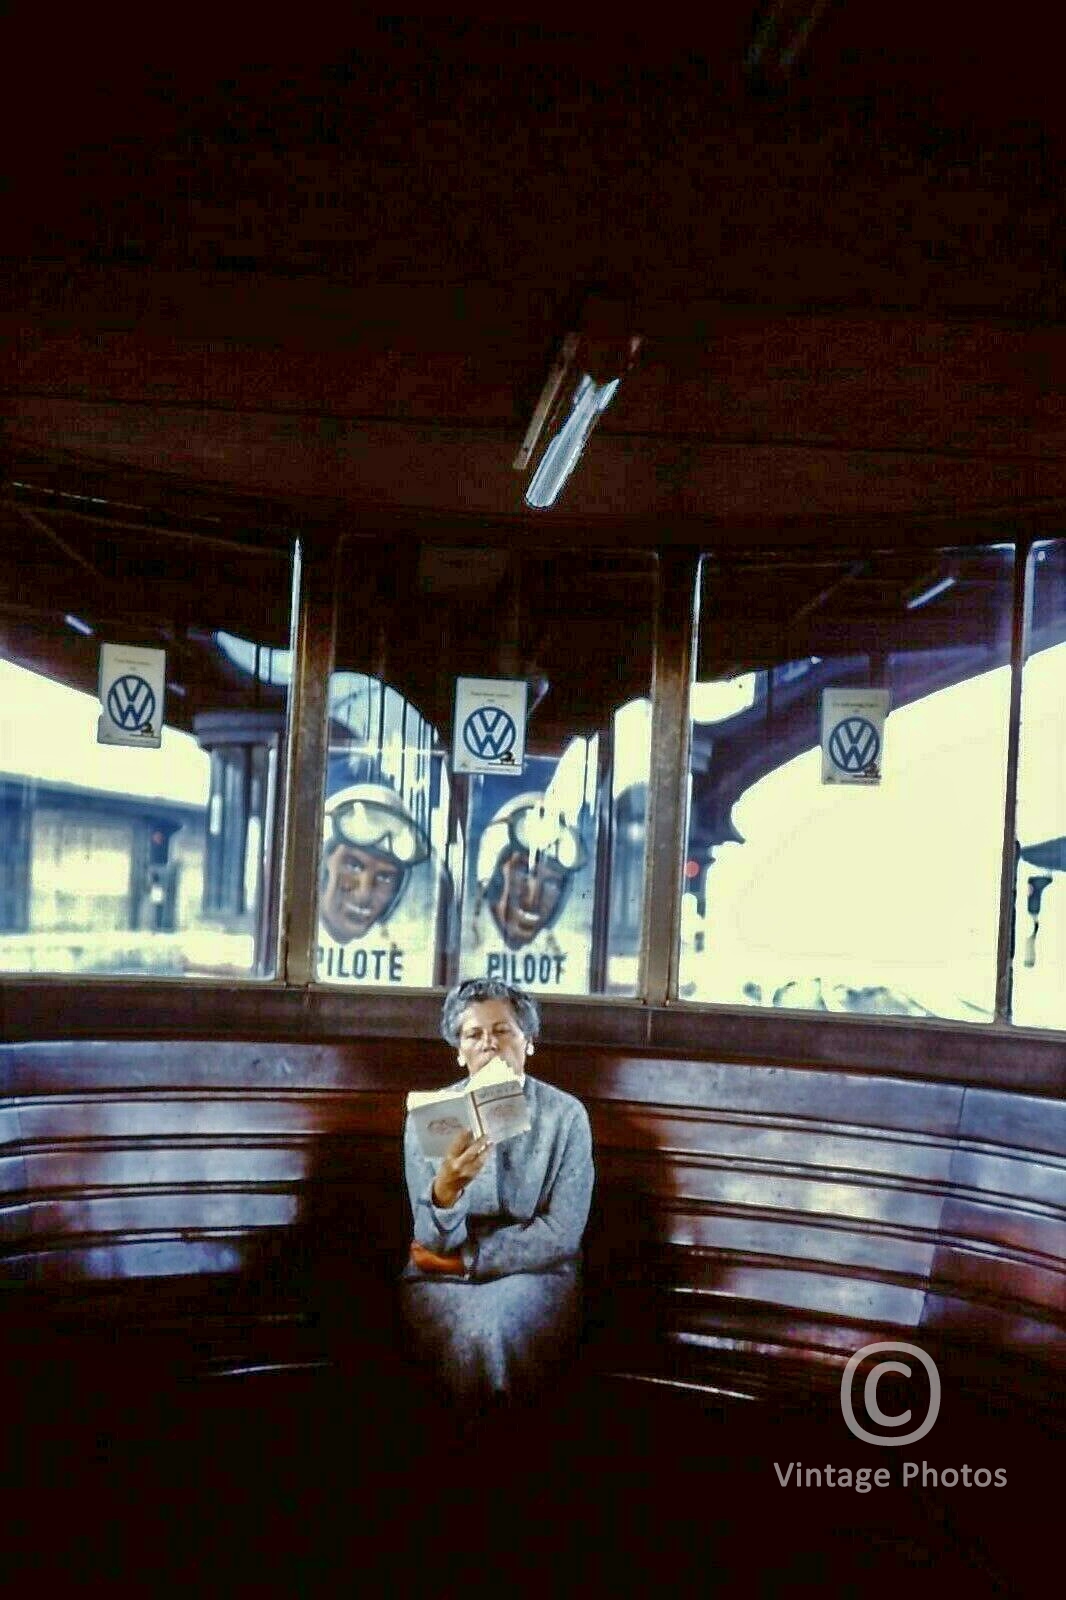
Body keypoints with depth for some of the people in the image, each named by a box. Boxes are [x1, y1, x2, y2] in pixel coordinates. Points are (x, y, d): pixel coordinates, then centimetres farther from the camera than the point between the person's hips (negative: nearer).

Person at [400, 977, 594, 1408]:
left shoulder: (566, 1115, -4)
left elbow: (561, 1235, -8)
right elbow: (437, 1243, -8)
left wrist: (464, 1260, -11)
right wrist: (446, 1187, -30)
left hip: (535, 1275, 0)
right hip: (444, 1280, 1)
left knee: (499, 1320, -33)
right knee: (465, 1329, -32)